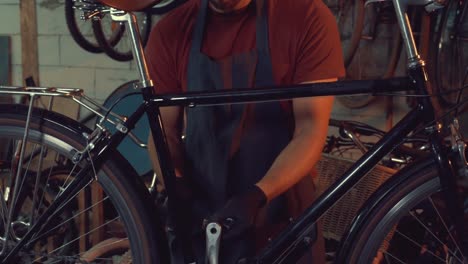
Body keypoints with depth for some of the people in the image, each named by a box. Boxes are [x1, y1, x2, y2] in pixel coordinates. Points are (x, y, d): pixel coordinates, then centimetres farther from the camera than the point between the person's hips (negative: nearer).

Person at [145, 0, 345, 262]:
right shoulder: (170, 32, -4)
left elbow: (311, 129, -15)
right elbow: (164, 128, -1)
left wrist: (259, 195, -27)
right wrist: (174, 183, -19)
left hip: (280, 219, -2)